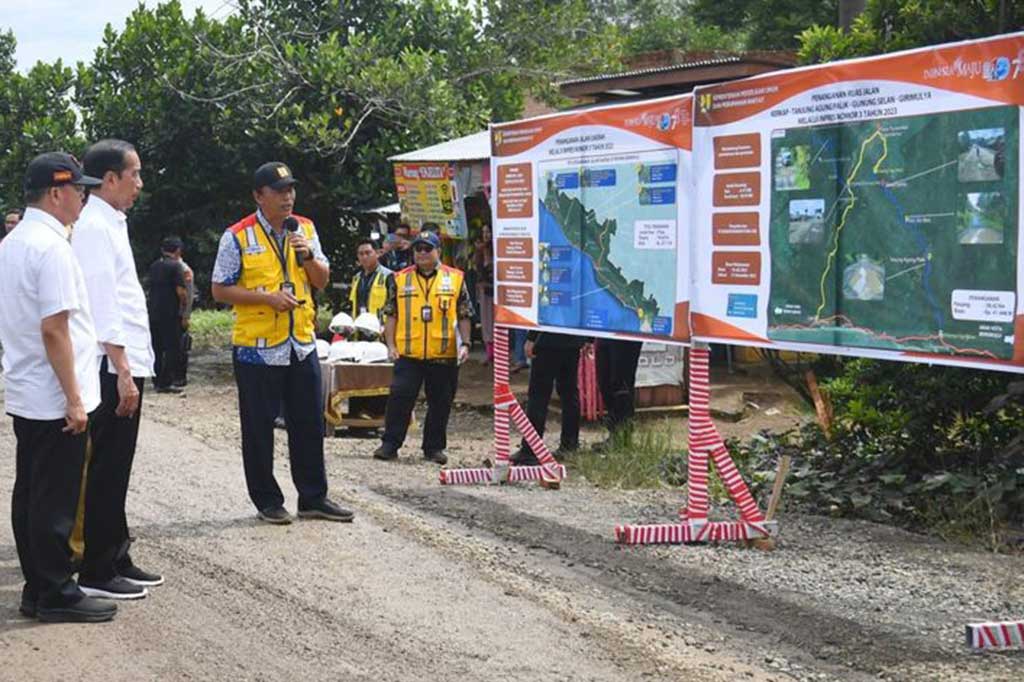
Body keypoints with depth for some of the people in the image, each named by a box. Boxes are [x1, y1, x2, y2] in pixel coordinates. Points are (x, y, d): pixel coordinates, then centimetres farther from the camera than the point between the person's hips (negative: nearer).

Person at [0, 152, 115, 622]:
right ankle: (55, 595, 5)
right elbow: (54, 328, -22)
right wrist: (74, 399, -18)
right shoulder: (50, 247, -18)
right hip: (53, 399, -9)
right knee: (56, 502, -2)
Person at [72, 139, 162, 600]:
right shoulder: (94, 227, -14)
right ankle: (97, 573, 4)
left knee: (115, 471, 15)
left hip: (125, 366, 10)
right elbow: (102, 307, -19)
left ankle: (116, 559, 23)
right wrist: (122, 373, -20)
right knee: (106, 473, -3)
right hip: (113, 369, -10)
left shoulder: (109, 224, 16)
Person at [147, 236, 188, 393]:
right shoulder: (176, 266, -10)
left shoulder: (154, 266, 12)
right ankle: (165, 383, -6)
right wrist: (185, 304, 0)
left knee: (157, 348, 13)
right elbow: (181, 291, -16)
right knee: (173, 349, -2)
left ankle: (157, 380, 17)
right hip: (170, 314, -7)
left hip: (153, 313, 7)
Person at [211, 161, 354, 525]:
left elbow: (322, 280, 12)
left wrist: (308, 255, -8)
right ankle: (267, 501, 15)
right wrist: (267, 297, -17)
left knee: (309, 425, 9)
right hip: (257, 347, -5)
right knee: (259, 429, 3)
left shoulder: (305, 228, 9)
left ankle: (314, 497, 19)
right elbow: (220, 290, -6)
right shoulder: (238, 236, -7)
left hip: (302, 344, 5)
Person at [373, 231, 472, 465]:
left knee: (440, 403, 6)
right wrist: (391, 345, 1)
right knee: (400, 397, -4)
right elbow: (391, 314, 10)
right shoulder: (400, 279, 9)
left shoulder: (455, 278, 6)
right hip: (408, 354, 0)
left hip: (444, 356, 0)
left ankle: (434, 448, 18)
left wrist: (465, 344, -1)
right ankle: (390, 444, 4)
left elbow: (464, 316, 8)